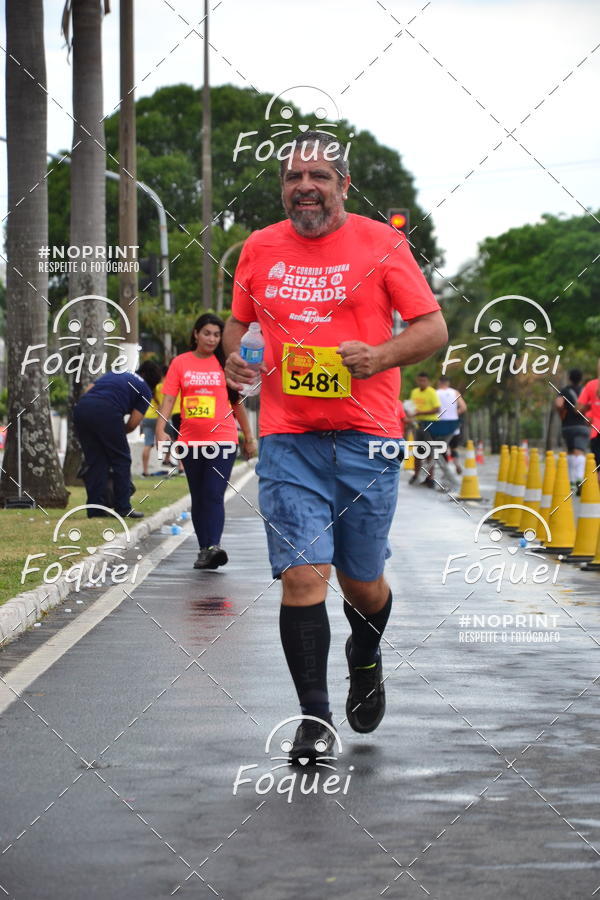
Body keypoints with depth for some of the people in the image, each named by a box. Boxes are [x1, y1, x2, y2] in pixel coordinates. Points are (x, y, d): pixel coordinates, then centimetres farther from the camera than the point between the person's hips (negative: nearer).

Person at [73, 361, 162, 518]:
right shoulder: (145, 391, 18)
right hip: (106, 411, -5)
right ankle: (123, 507, 12)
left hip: (81, 406, 5)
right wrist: (117, 434, 29)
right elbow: (133, 423, 9)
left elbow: (88, 390, 23)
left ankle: (96, 508, 14)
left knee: (94, 460, 14)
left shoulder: (115, 374, 33)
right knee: (121, 459, 11)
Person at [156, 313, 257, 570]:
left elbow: (237, 402, 12)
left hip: (222, 440, -2)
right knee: (198, 498, 9)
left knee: (214, 494, -15)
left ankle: (214, 546, -25)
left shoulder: (225, 364, 4)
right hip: (191, 441, 2)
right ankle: (204, 549, 16)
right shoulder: (180, 363, 5)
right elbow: (168, 398, 0)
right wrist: (161, 430, -14)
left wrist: (249, 437, 15)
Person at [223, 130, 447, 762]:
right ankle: (314, 717, -2)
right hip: (287, 442, 1)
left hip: (366, 439, -1)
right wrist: (233, 352, 1)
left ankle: (365, 662, 42)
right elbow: (239, 320, 24)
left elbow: (434, 328, 0)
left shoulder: (380, 244, 0)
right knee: (302, 576, -11)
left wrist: (381, 355, -18)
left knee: (361, 581, 9)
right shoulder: (259, 249, 8)